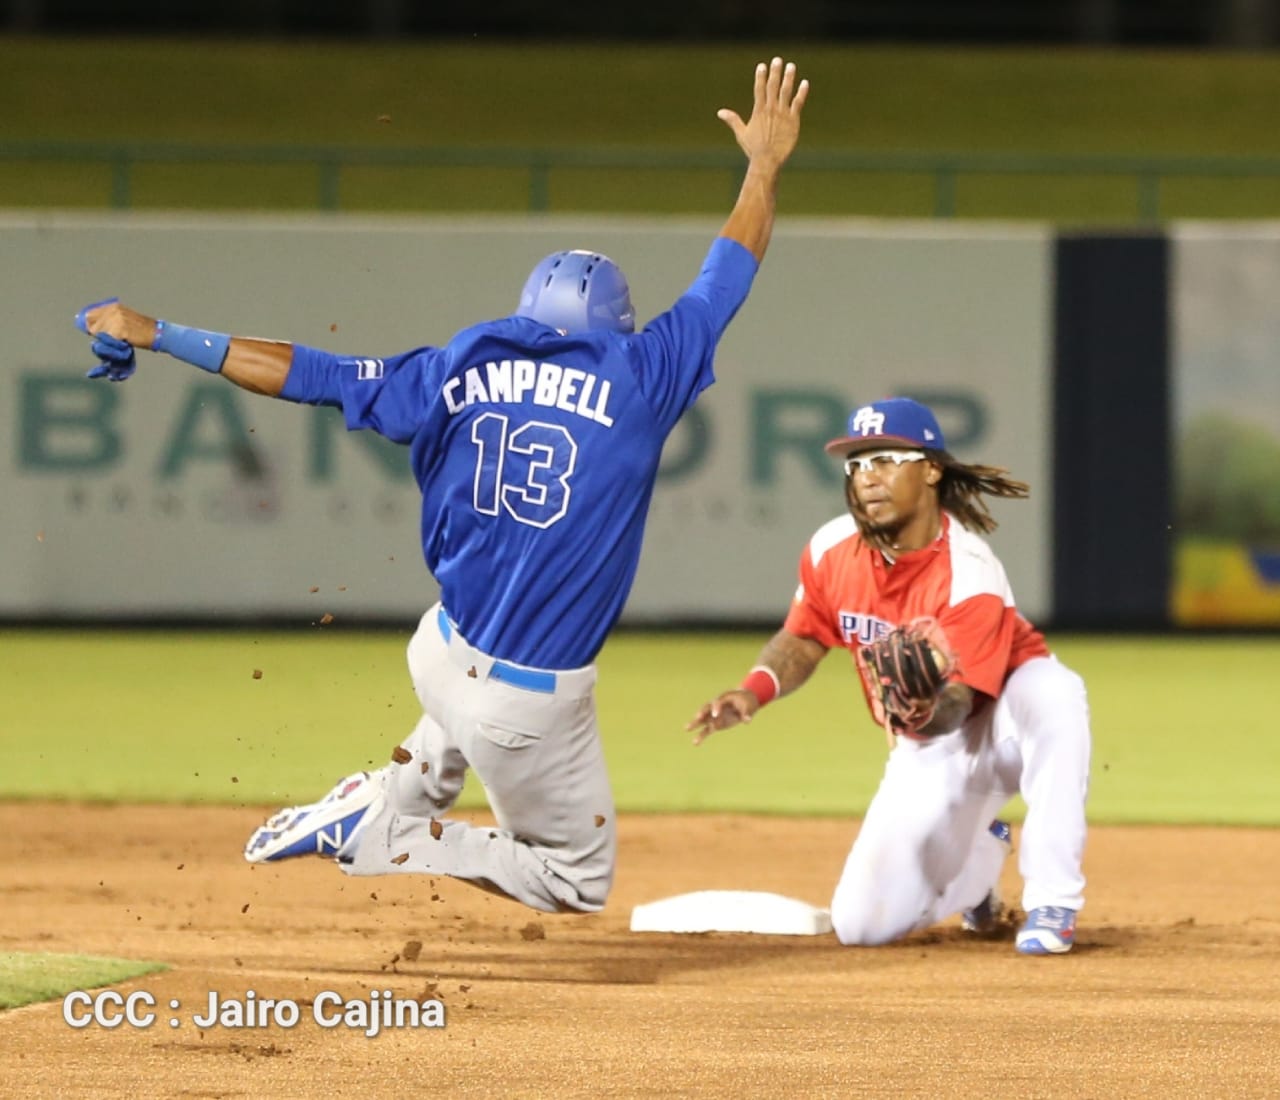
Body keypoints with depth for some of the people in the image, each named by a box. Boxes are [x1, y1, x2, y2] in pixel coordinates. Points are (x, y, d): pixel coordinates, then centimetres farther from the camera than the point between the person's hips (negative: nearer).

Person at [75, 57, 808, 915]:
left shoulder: (461, 373, 0)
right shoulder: (635, 378, -7)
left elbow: (307, 372, 3)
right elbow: (726, 282, 4)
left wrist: (154, 333, 11)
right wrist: (767, 164, 19)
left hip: (446, 653, 6)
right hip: (536, 706, -6)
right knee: (578, 883, 11)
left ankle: (395, 801, 18)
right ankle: (381, 837, -6)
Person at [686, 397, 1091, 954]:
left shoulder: (969, 574, -30)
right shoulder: (832, 550, -13)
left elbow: (959, 703, -34)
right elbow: (802, 638, 4)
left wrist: (927, 713, -57)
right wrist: (754, 691, -15)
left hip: (1004, 722, -5)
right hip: (927, 749, 5)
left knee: (1052, 693, -43)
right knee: (862, 923, -6)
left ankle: (1052, 903, -32)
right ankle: (975, 856, 29)